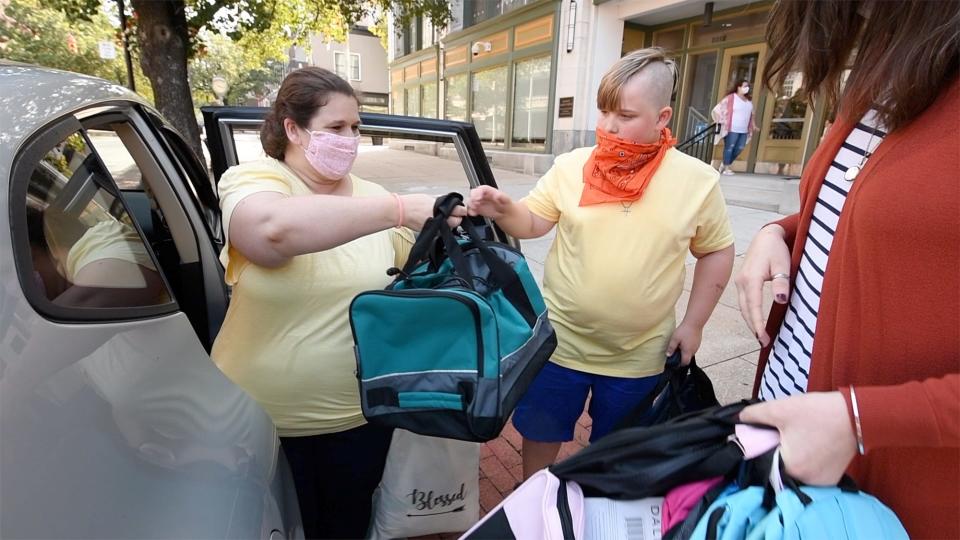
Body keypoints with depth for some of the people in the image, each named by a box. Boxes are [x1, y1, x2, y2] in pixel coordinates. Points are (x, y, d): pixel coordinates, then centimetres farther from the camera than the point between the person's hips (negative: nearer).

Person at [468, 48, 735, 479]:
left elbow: (717, 251, 2)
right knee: (541, 434, 19)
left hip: (639, 356, 0)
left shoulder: (697, 180, -8)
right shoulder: (571, 167, -8)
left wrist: (693, 323, -1)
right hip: (562, 341, 0)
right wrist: (502, 210, -28)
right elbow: (532, 223, -6)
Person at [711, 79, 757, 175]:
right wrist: (721, 120, -13)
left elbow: (751, 114, 25)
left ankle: (725, 164, 21)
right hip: (732, 129, -7)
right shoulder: (731, 98, -5)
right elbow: (718, 109, -7)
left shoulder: (749, 100, 16)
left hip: (744, 130, 7)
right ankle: (726, 168, 3)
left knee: (739, 148, 6)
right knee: (729, 147, -4)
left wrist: (753, 126, 20)